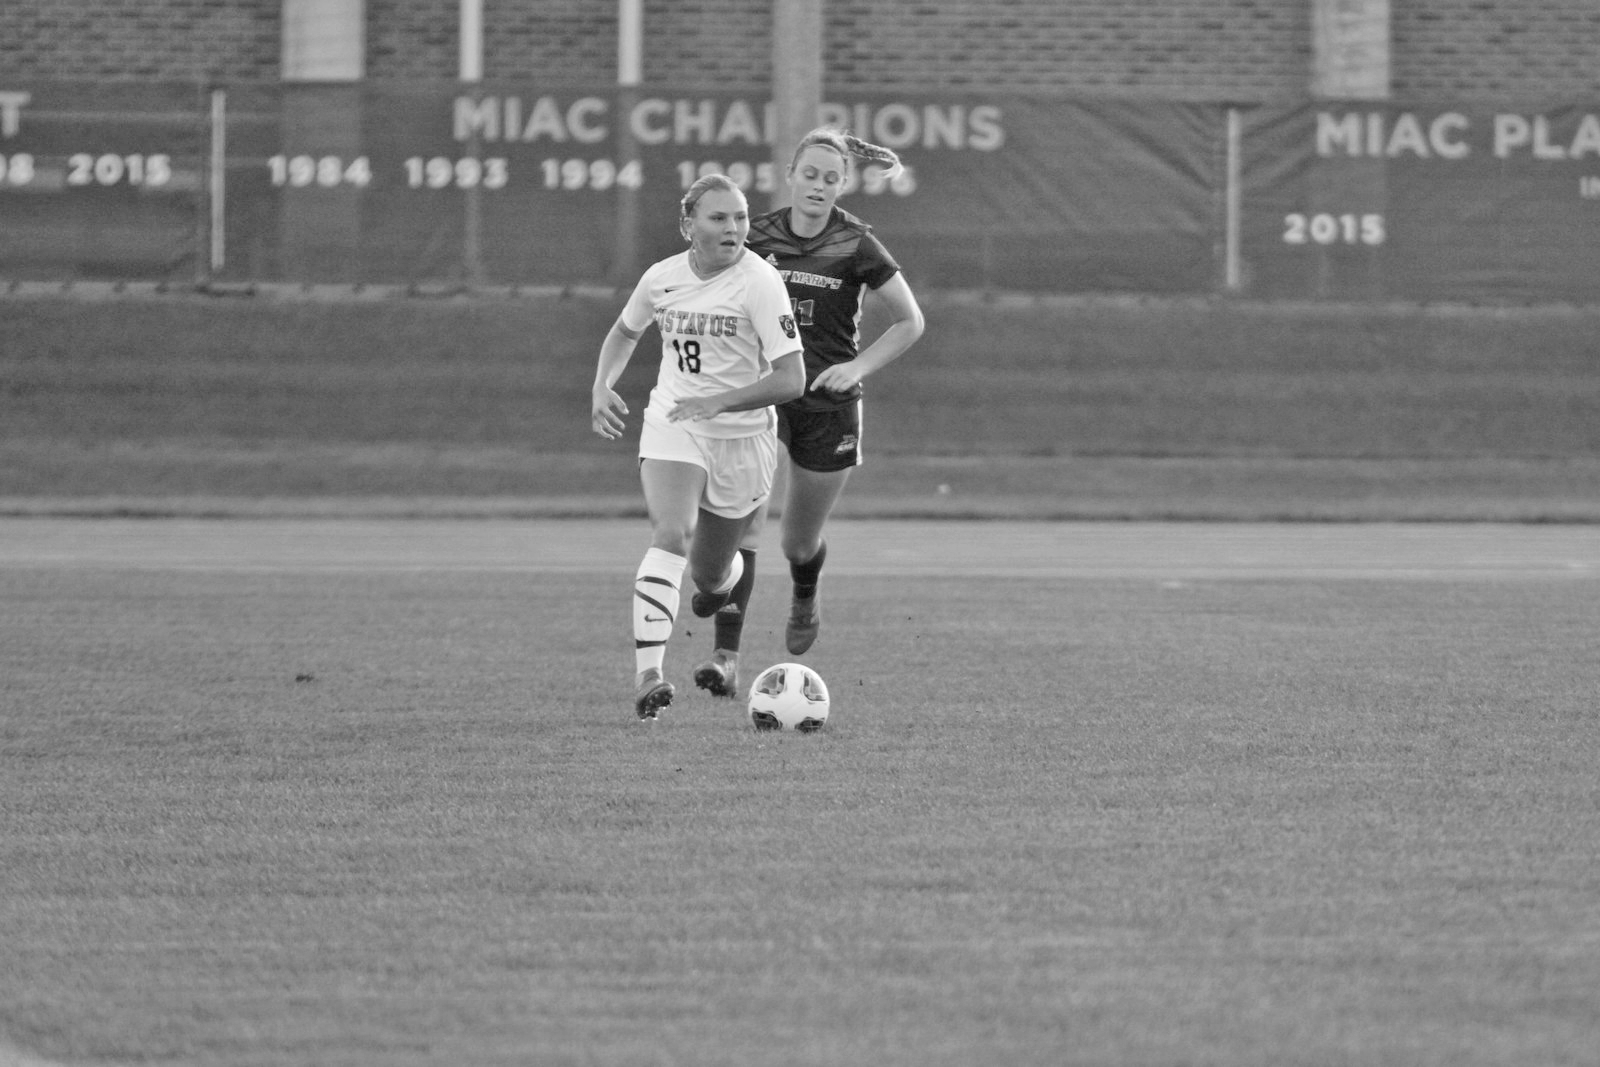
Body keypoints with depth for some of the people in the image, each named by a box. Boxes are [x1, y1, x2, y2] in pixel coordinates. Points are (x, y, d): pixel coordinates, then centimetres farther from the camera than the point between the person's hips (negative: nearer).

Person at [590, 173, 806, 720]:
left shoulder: (760, 283, -16)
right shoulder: (662, 278, -2)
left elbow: (791, 379, -20)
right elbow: (624, 331, 20)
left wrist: (719, 401, -30)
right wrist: (602, 388, 3)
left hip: (742, 438, -1)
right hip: (671, 425, 1)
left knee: (710, 576, 11)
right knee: (671, 533, -26)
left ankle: (724, 574, 53)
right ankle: (647, 673, -36)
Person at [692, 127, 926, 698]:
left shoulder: (855, 245, -8)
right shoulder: (759, 236, -2)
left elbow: (910, 322, -3)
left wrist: (859, 366, -15)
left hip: (828, 406, -1)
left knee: (799, 543, 11)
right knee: (741, 526, -16)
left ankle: (805, 598, 48)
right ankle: (726, 657, -19)